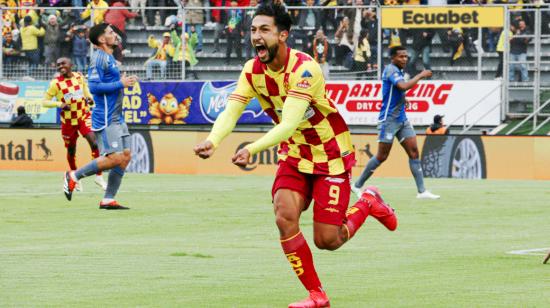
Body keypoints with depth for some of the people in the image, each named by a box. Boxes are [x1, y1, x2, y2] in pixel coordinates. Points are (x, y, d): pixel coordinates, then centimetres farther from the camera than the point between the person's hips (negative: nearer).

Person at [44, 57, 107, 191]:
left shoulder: (79, 77, -3)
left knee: (93, 143, -15)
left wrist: (89, 98, -3)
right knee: (71, 150, 10)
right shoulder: (56, 83, -12)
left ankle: (99, 176, -7)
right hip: (68, 120, -1)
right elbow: (45, 101, -9)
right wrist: (59, 104, -26)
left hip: (84, 116, 1)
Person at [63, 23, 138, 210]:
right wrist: (120, 84, -17)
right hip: (105, 119, -10)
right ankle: (73, 176, -2)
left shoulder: (109, 58, 18)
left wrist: (124, 82, 13)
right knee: (115, 158, -14)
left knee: (125, 156, 4)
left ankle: (108, 200, 6)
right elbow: (94, 86, -21)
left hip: (116, 118, 10)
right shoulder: (99, 58, -13)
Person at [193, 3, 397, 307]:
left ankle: (368, 203, 28)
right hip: (294, 155, 5)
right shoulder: (252, 71, -9)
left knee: (327, 241, -5)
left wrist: (252, 149, -52)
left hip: (330, 156, -5)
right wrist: (212, 140, -42)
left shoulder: (304, 69, -29)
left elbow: (289, 124, -38)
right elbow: (230, 111, -20)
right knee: (284, 217, -18)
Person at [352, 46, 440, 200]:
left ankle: (422, 191, -3)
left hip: (402, 119, 9)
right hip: (389, 119, -9)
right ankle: (357, 186, 10)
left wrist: (403, 99, 12)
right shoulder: (391, 69, -13)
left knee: (414, 152, -1)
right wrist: (420, 76, -20)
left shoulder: (398, 71, 15)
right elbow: (403, 86, -30)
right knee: (382, 156, -4)